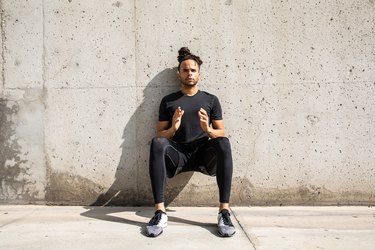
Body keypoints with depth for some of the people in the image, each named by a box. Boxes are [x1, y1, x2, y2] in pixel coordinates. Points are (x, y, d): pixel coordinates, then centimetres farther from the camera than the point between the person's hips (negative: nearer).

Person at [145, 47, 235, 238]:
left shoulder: (211, 100, 10)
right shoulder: (168, 101, 9)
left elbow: (222, 133, 6)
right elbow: (160, 135, 6)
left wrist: (208, 130, -16)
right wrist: (173, 128, -16)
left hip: (203, 154, 0)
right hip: (178, 155, 0)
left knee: (223, 143, -31)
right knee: (156, 143, -32)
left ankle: (224, 212, -30)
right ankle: (160, 213, -31)